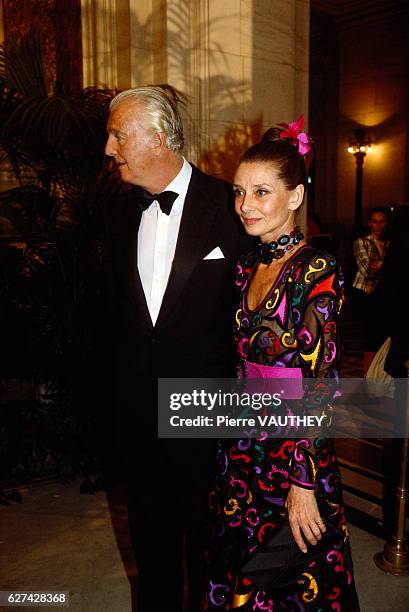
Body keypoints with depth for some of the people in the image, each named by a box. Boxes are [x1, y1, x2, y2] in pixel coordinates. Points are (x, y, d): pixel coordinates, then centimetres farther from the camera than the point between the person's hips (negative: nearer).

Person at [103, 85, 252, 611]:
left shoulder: (228, 205, -11)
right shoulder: (120, 212, 5)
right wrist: (126, 378, 9)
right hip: (139, 407, 5)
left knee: (205, 533, 16)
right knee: (150, 530, 21)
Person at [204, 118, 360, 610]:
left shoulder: (317, 272, -17)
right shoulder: (246, 266, 4)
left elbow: (319, 387, -18)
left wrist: (303, 484, -18)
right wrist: (231, 451, 10)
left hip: (294, 454, -6)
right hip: (241, 452, 6)